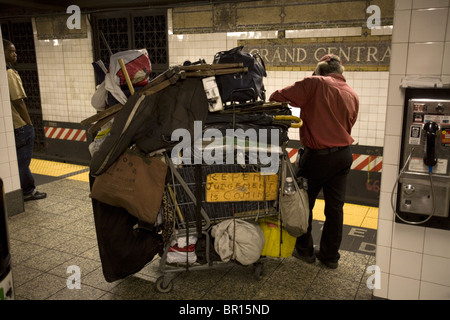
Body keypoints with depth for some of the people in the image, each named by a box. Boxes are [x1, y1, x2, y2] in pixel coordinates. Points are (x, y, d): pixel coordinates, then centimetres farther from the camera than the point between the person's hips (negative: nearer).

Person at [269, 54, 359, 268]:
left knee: (304, 203, 11)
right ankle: (330, 255, 23)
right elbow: (348, 125, 12)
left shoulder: (315, 84, -10)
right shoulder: (353, 95, 8)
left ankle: (305, 250, 24)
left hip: (318, 156, -6)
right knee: (335, 206, 12)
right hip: (344, 155, 6)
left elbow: (278, 97, -15)